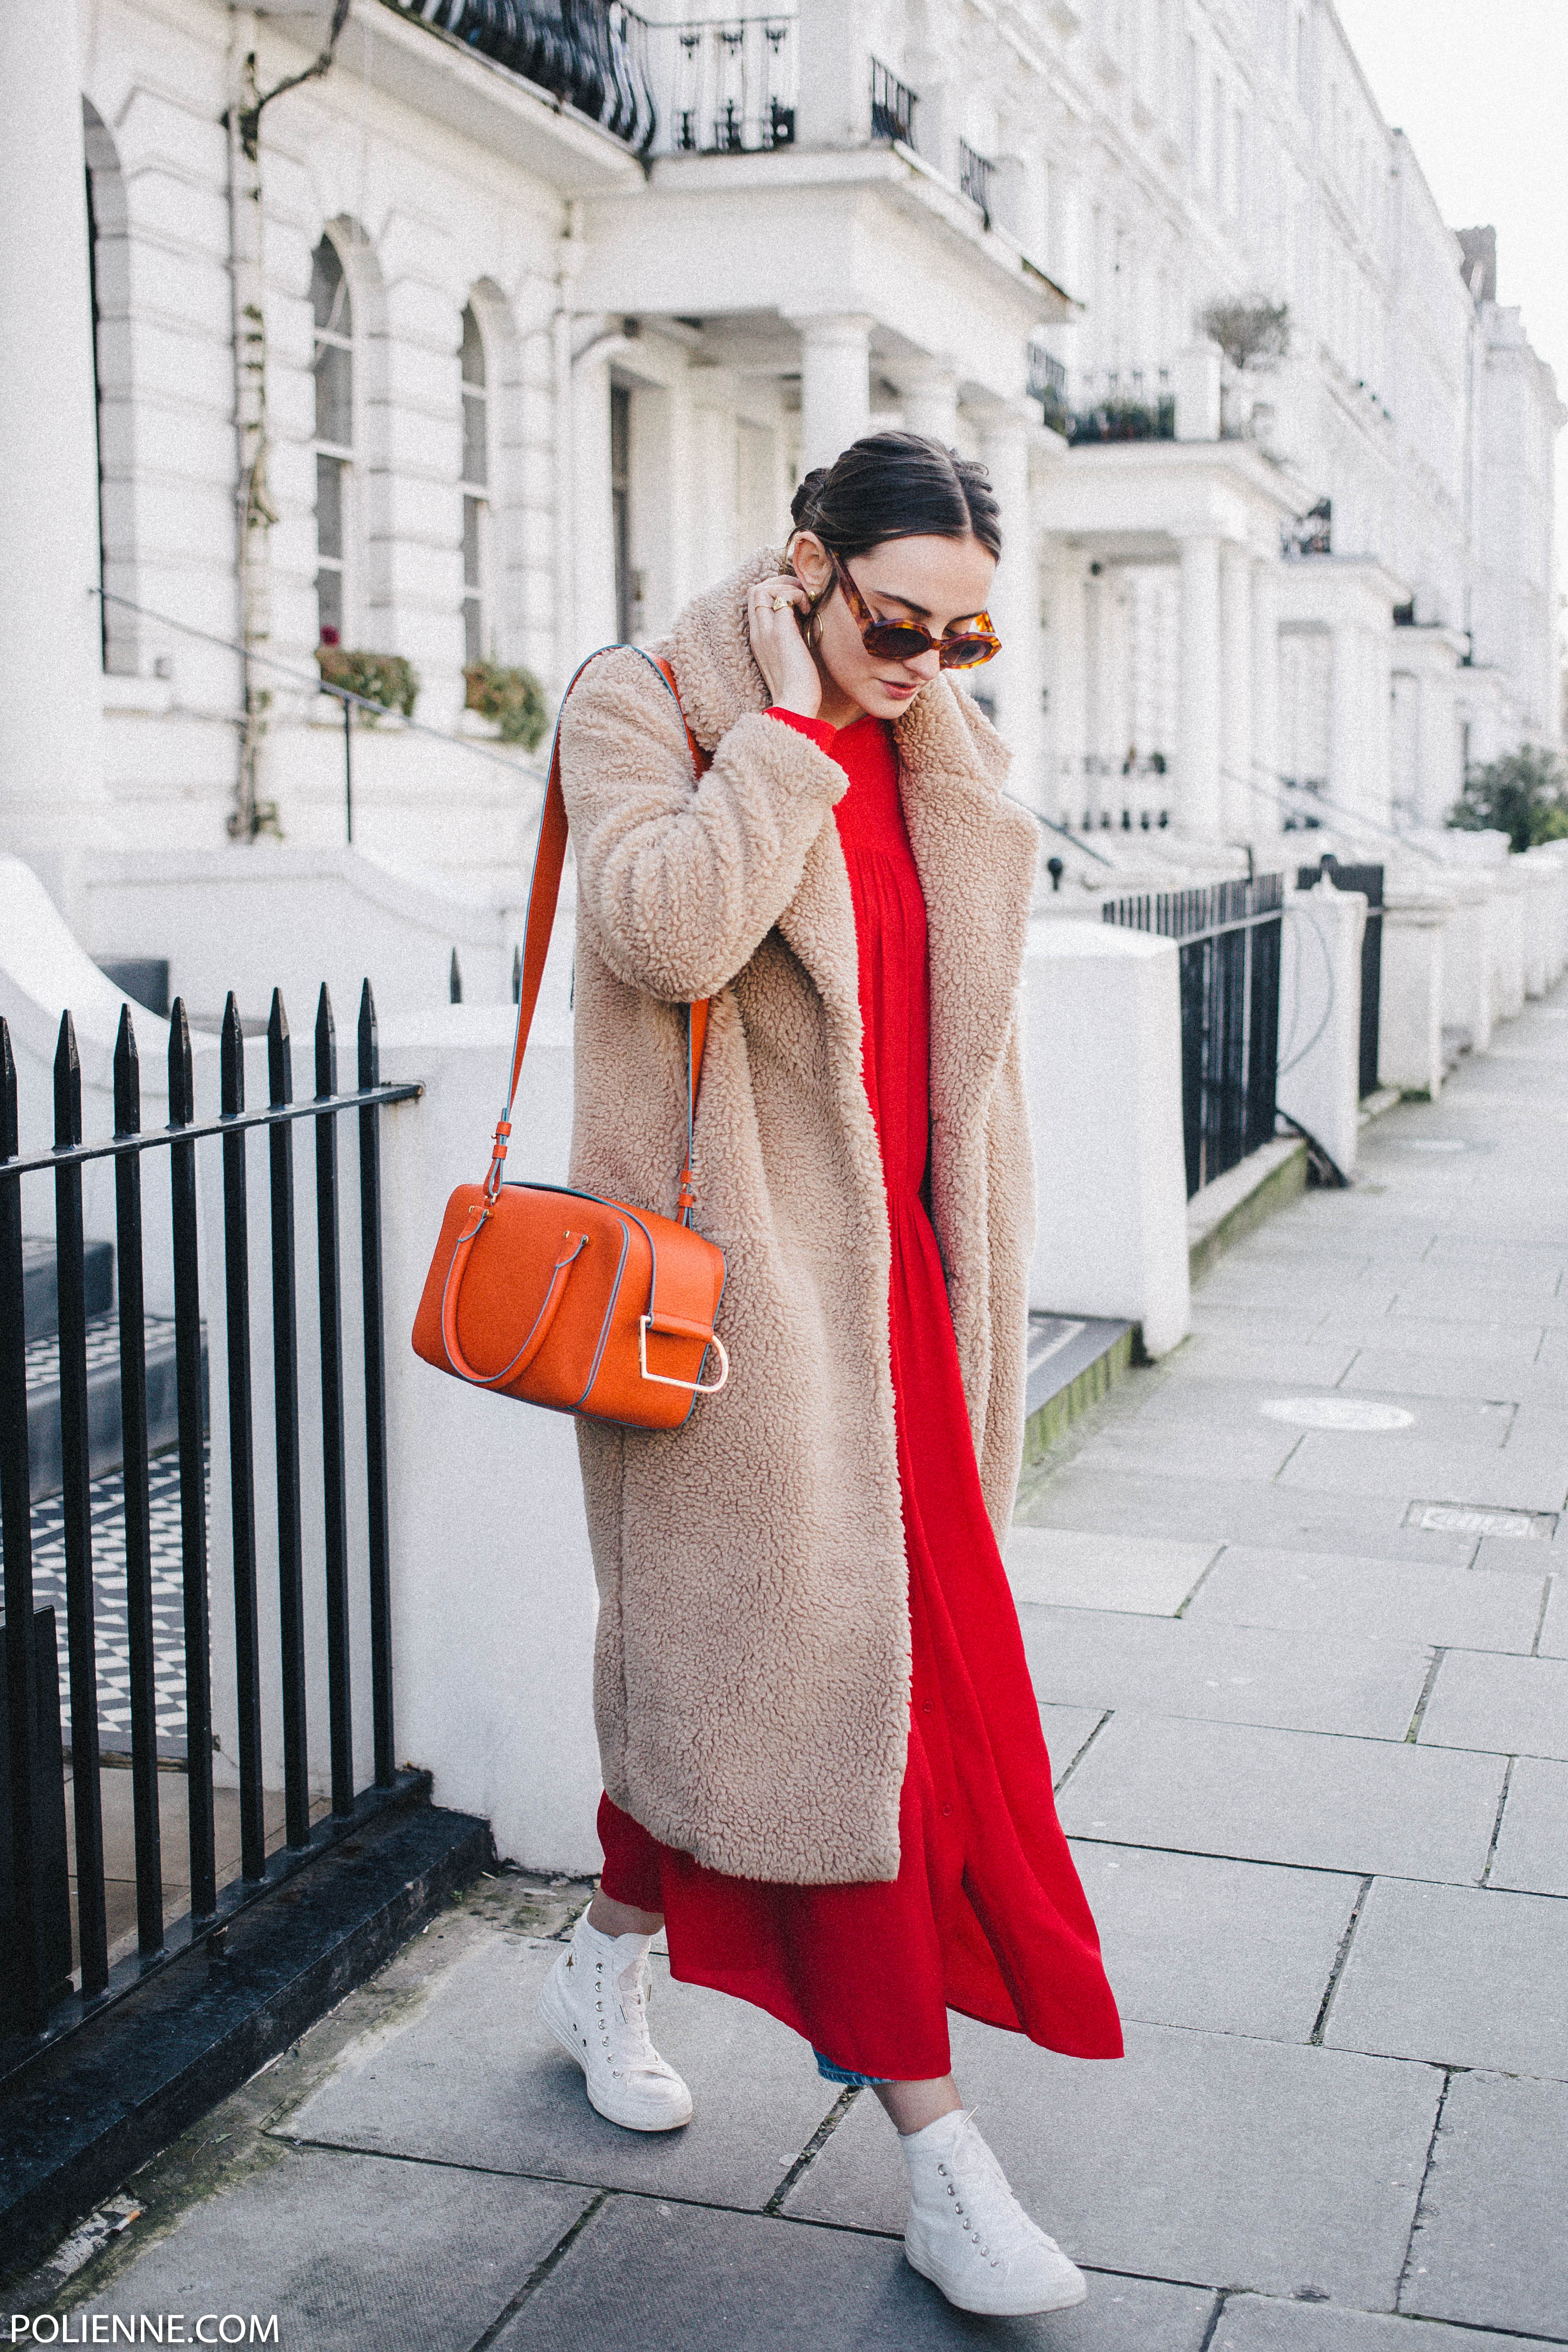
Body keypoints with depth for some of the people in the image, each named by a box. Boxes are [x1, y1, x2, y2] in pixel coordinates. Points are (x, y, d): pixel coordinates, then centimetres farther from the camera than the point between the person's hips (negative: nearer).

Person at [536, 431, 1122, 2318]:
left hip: (884, 1259, 6)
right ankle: (933, 2148, 5)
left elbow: (966, 1037, 14)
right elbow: (666, 929, -24)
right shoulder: (645, 708, -7)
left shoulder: (943, 756, 12)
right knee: (823, 1661, -4)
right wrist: (798, 722, -19)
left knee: (738, 1642, 15)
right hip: (735, 1262, -6)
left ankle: (610, 1961, 40)